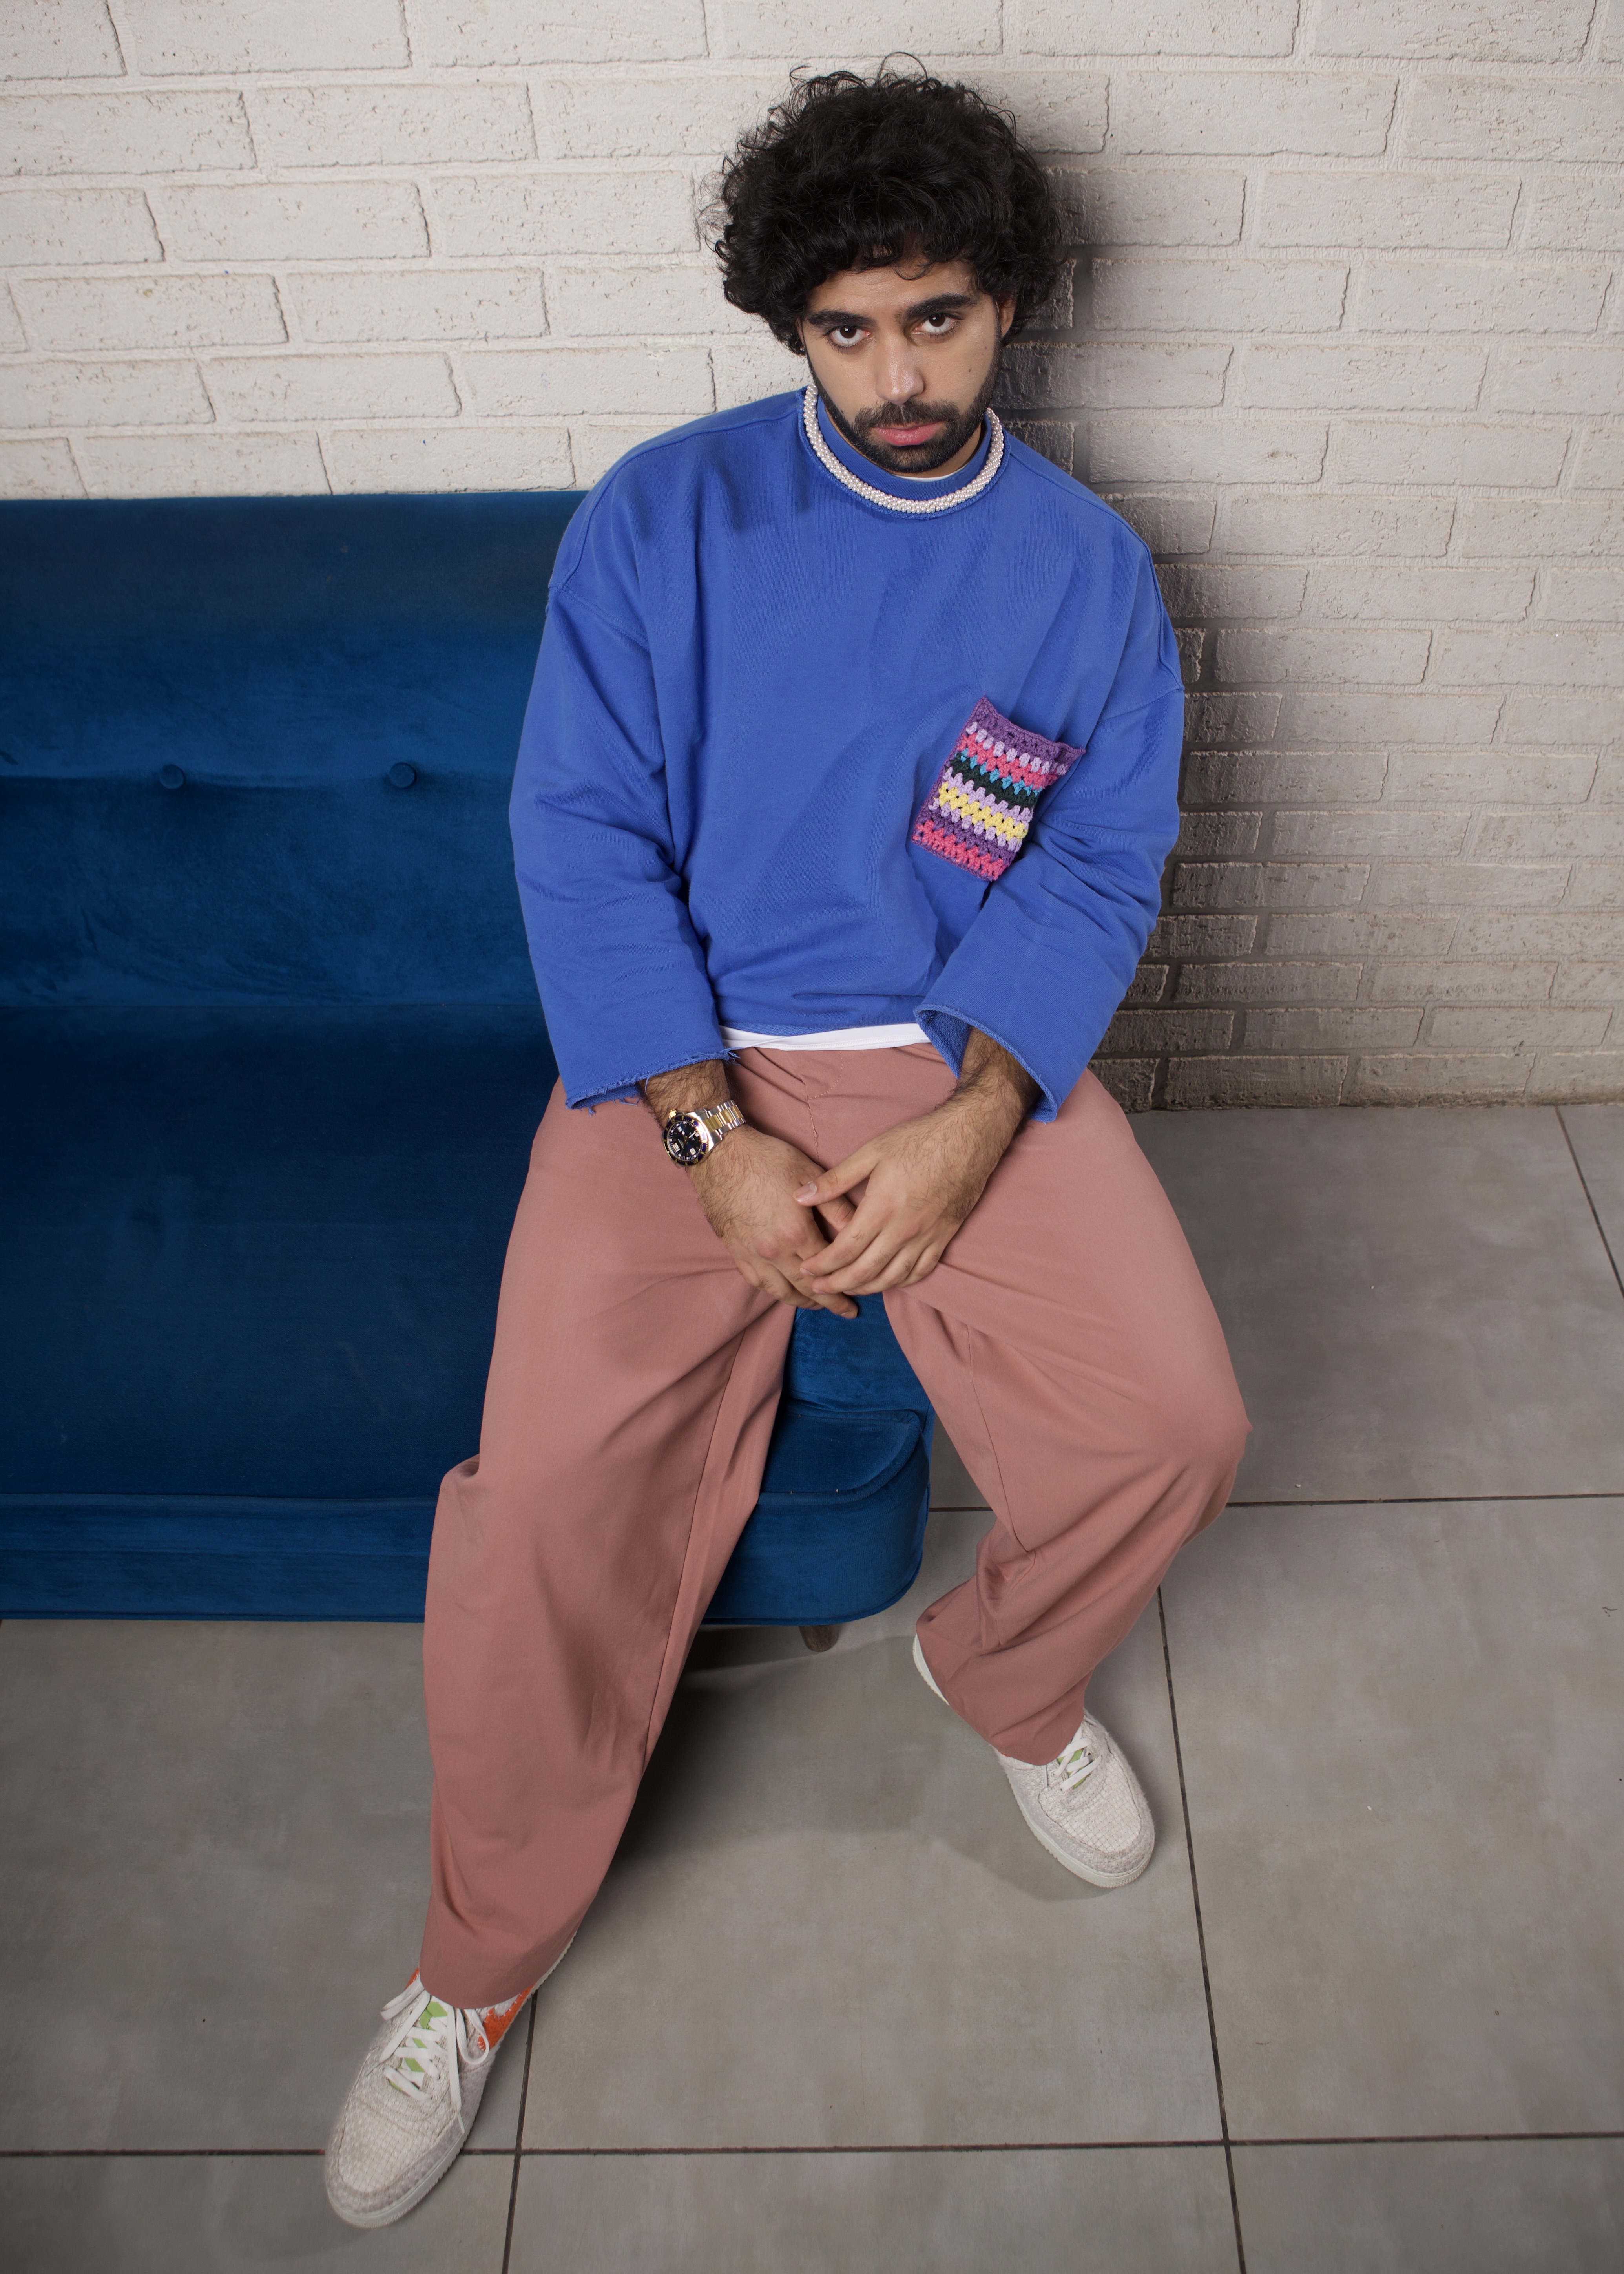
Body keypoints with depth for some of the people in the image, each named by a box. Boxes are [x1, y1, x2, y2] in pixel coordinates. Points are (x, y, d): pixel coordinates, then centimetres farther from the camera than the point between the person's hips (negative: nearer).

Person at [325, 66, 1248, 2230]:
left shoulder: (1089, 567, 9)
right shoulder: (668, 511, 4)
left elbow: (1103, 872, 2)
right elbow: (583, 828, -4)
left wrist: (970, 1134, -15)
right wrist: (712, 1142, -15)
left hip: (977, 1060, 2)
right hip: (690, 1060, -1)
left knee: (1176, 1422, -19)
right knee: (555, 1484, -21)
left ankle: (1002, 1671, 18)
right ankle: (483, 1962, 7)